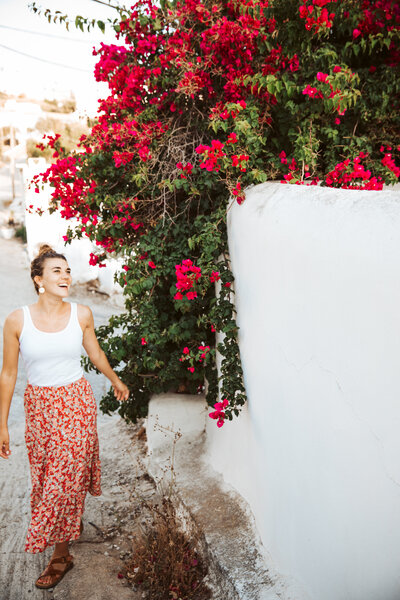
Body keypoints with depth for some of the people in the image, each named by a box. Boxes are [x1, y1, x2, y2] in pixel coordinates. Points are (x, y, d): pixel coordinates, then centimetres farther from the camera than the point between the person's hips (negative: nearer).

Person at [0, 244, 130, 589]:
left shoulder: (82, 314, -7)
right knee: (45, 478, 12)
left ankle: (61, 554, 20)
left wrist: (115, 380, 25)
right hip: (39, 407, 1)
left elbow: (95, 352, 12)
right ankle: (73, 522, 42)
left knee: (65, 479, 2)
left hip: (76, 404, -1)